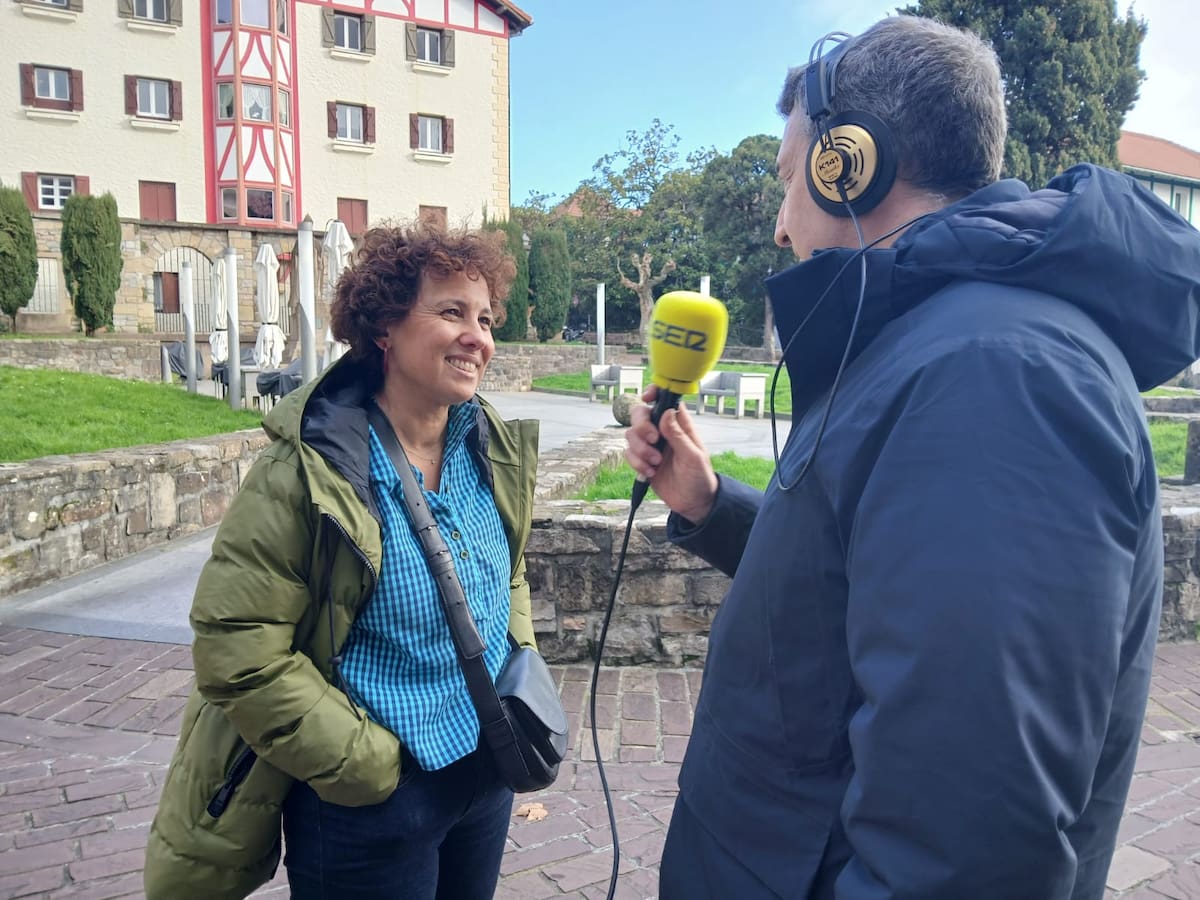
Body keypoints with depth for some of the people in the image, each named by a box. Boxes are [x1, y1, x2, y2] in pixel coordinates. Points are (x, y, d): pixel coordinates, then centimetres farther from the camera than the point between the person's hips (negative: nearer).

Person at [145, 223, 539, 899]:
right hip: (370, 802, -6)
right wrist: (364, 764, -17)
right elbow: (238, 651, -19)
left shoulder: (497, 452, -2)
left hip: (490, 772, 6)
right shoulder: (307, 471, -20)